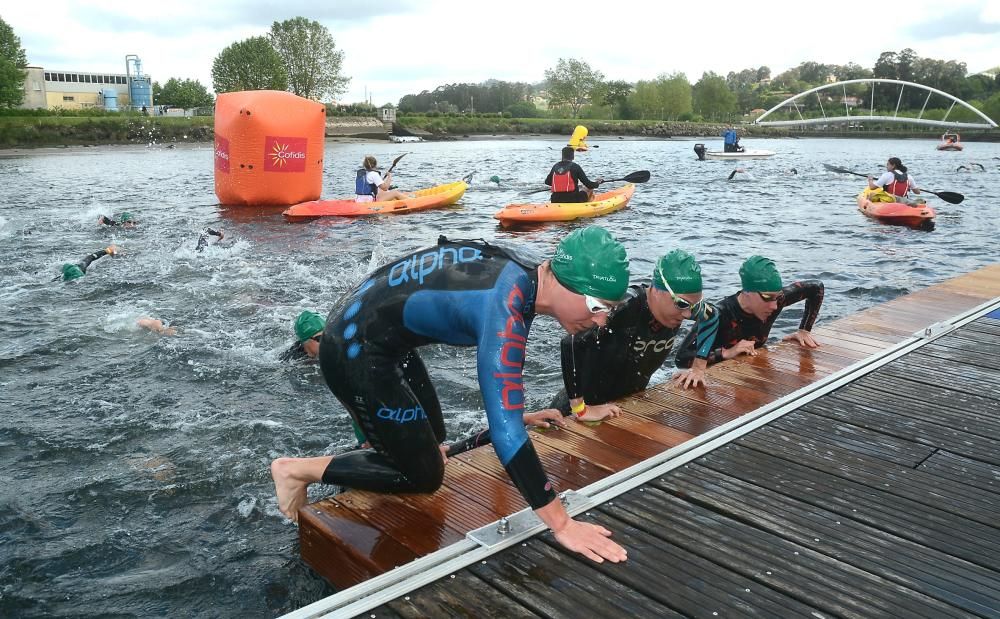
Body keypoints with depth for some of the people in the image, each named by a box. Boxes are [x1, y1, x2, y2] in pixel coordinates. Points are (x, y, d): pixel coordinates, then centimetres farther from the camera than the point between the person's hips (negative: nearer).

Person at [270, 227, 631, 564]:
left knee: (429, 447, 18)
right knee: (425, 475, 2)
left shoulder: (523, 274, -6)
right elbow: (504, 428, -36)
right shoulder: (504, 307, -32)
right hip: (354, 352, -9)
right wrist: (562, 525, -30)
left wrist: (516, 412, 25)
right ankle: (297, 469, 10)